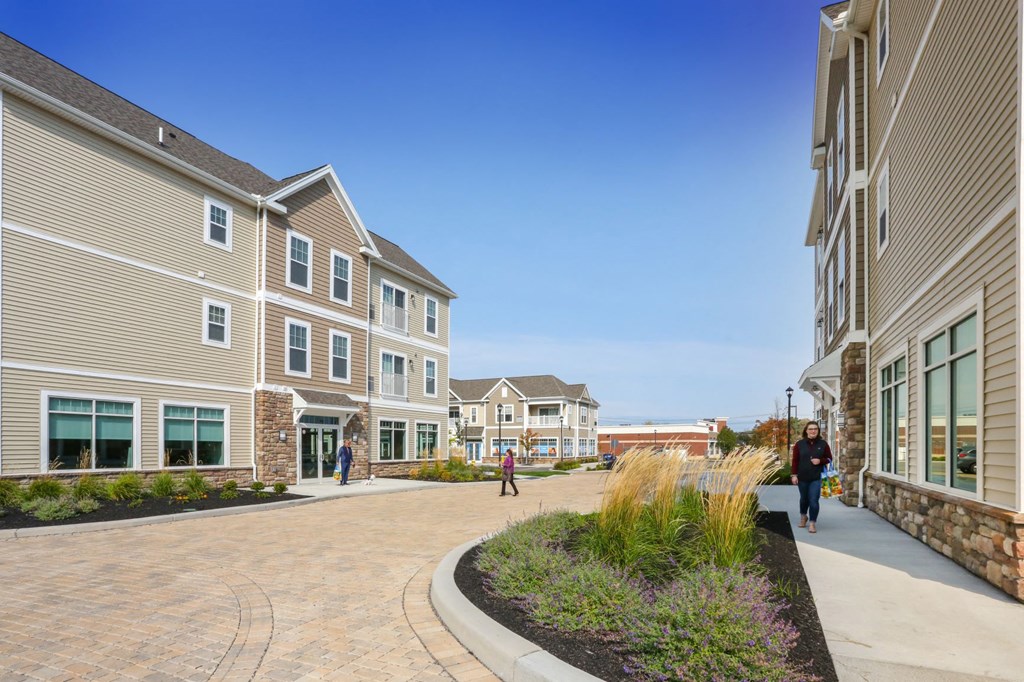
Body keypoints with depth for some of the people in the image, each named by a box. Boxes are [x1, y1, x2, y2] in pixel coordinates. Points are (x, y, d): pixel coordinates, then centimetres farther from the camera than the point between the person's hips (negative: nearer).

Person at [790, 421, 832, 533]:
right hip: (802, 477, 1)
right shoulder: (799, 444, 0)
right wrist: (794, 475, -5)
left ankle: (812, 523, 3)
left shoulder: (823, 444, 1)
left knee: (814, 500, -7)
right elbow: (795, 460, 0)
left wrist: (820, 461, -14)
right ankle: (803, 516, 41)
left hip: (816, 478, -1)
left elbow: (829, 458, 7)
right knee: (804, 498, 16)